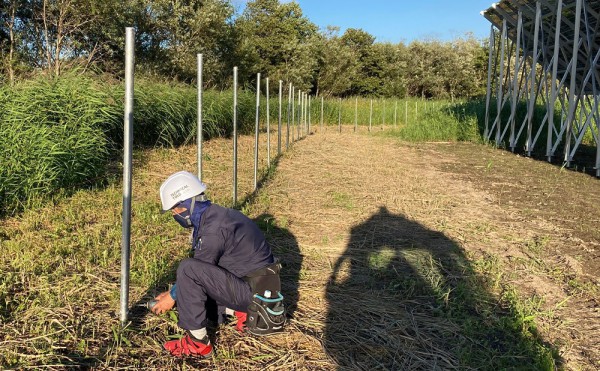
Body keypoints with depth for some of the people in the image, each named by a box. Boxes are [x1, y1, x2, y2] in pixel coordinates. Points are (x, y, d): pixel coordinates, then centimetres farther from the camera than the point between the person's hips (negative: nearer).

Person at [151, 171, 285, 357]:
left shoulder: (214, 229, -23)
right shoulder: (212, 216, 8)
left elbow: (193, 269, -13)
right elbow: (201, 266, 18)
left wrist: (173, 295, 4)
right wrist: (174, 290, 18)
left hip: (256, 291, -10)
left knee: (187, 269, -21)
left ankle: (197, 343, -11)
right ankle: (242, 312, 13)